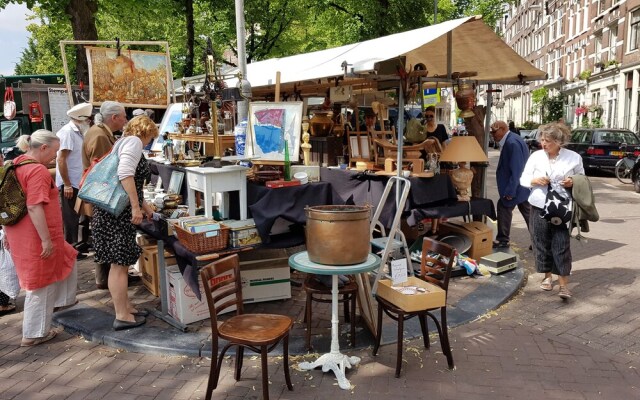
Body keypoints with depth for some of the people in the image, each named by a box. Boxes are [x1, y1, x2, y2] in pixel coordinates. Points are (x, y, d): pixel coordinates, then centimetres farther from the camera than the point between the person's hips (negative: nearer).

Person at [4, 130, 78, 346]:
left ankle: (62, 300, 39)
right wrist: (46, 240, -23)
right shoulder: (38, 171, -22)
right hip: (37, 237, -10)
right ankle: (34, 334, 16)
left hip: (21, 233, 10)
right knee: (41, 284, 4)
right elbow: (34, 208, -27)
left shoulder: (18, 163, 8)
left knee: (66, 259, 26)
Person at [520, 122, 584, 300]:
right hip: (539, 206, 2)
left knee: (562, 245, -5)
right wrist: (535, 180, -14)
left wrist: (573, 182, -12)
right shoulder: (536, 156, 1)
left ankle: (564, 284, 1)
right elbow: (523, 179, 6)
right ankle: (548, 276, 28)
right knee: (542, 242, 9)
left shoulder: (574, 157, -1)